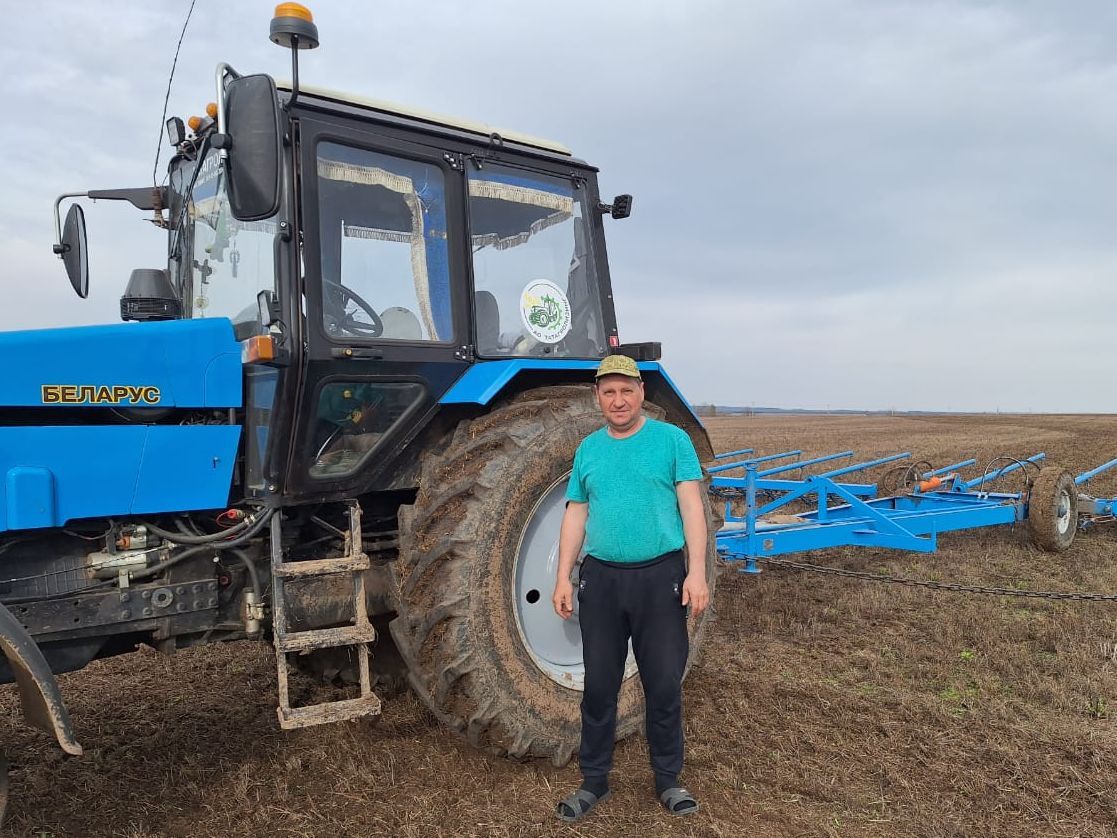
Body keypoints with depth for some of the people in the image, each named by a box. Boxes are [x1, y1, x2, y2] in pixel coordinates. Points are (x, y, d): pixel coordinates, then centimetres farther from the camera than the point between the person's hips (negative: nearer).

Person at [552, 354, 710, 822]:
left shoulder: (672, 439, -1)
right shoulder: (588, 448, 9)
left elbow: (691, 507, -6)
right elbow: (576, 516, 10)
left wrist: (697, 572, -15)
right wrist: (563, 578, 4)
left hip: (660, 577, -3)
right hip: (601, 580, 3)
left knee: (664, 687, 8)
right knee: (598, 687, 11)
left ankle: (668, 779, 28)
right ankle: (594, 780, 28)